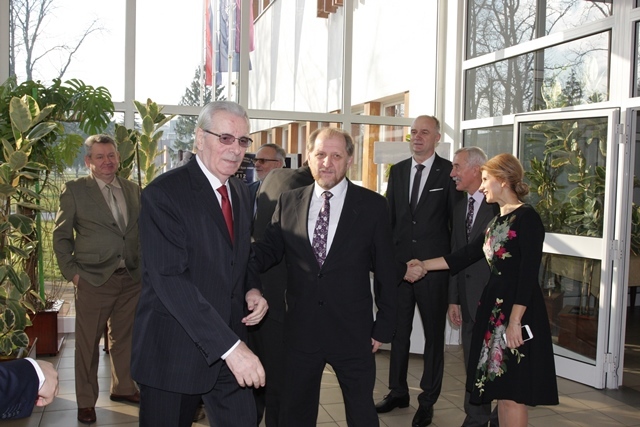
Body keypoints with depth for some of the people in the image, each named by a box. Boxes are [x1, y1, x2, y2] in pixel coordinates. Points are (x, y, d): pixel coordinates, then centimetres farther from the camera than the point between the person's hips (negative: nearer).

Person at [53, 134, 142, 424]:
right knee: (88, 343, 5)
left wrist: (145, 266, 5)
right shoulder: (74, 190, -2)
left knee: (124, 337, 15)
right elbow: (61, 235, 0)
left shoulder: (133, 190, 9)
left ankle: (123, 388, 32)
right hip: (93, 280, -4)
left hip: (131, 279, 4)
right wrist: (71, 272, -6)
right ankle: (86, 401, 20)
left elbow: (143, 229, 12)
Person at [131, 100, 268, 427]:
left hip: (232, 350, 6)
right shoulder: (163, 193, -14)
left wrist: (252, 290, -2)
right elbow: (170, 280, -23)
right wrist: (229, 345, -28)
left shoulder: (241, 193, 9)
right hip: (174, 350, -6)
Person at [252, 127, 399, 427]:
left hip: (352, 331, -2)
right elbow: (267, 251, 1)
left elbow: (385, 270, -2)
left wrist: (384, 327, -1)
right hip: (300, 330, 2)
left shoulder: (372, 205, -4)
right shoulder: (288, 202, 2)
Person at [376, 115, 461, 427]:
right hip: (399, 261, 4)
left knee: (433, 333, 8)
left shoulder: (448, 172, -5)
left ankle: (428, 400, 21)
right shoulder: (397, 171, 9)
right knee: (399, 330, 14)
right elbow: (389, 215, 11)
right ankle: (398, 392, 30)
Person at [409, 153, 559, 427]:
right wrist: (424, 266, 14)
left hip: (517, 308, -8)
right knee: (500, 388, 13)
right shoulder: (498, 221, 15)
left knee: (512, 392, -3)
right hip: (494, 306, 8)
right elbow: (465, 255, 17)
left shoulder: (526, 217, -11)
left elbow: (529, 273, -18)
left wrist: (515, 320, -22)